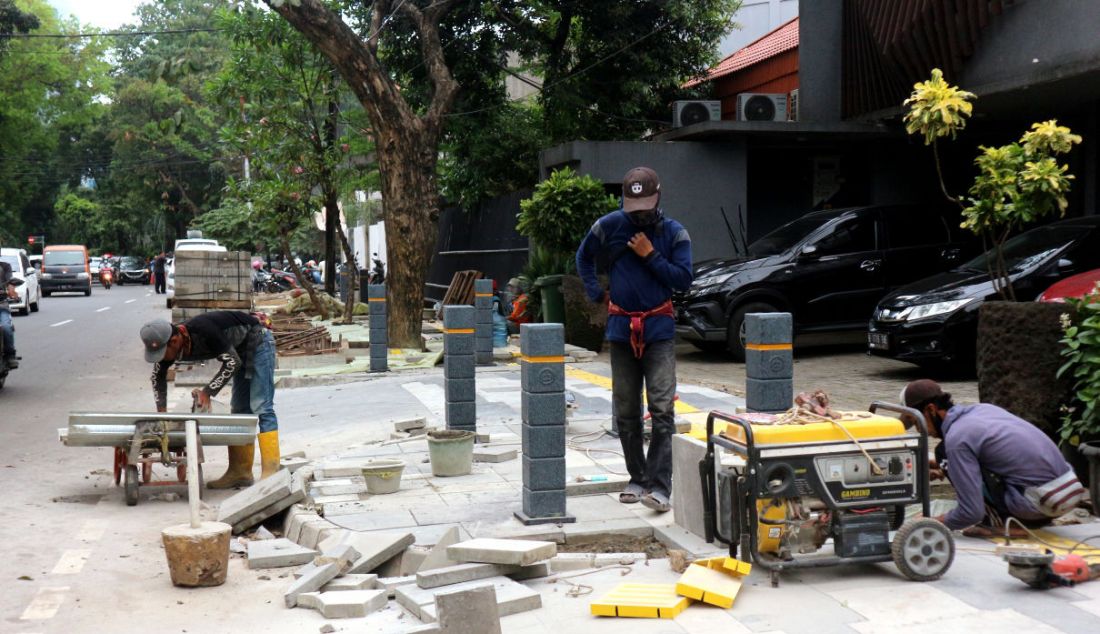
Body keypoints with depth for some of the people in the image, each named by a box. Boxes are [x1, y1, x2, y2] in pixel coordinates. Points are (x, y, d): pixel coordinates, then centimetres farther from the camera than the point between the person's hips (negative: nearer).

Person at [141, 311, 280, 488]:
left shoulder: (203, 331, -34)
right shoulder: (172, 346, -9)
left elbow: (232, 362, -25)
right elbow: (158, 376, 8)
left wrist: (208, 391, -22)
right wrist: (161, 411, 1)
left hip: (258, 342, -9)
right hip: (241, 350, 9)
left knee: (261, 408, -15)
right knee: (240, 410, 8)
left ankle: (271, 473, -18)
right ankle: (240, 472, 11)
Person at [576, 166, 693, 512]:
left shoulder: (674, 233, -2)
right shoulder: (609, 226, 1)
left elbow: (684, 279, -7)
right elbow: (584, 257, 17)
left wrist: (650, 255, -14)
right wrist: (595, 293, 9)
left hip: (659, 329, -2)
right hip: (621, 328, 2)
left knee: (662, 410, -11)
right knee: (625, 412, 8)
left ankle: (659, 485, -11)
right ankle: (637, 479, 20)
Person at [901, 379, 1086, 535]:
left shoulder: (956, 437, -14)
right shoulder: (983, 408, 10)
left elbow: (972, 513, -15)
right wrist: (944, 465, 23)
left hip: (1040, 503, -8)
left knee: (944, 450, -5)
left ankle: (998, 520, -1)